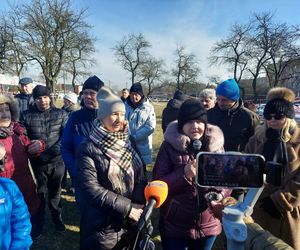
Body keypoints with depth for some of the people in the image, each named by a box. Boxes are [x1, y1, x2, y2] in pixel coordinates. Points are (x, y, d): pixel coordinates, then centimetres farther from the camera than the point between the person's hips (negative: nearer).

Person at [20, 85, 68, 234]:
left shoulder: (61, 114, 0)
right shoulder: (26, 115, 1)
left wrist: (54, 150, -17)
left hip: (57, 161, 0)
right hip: (37, 162, 0)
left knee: (55, 191, 18)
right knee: (39, 193, 15)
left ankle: (57, 218, 39)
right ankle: (39, 221, 36)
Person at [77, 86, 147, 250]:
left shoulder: (128, 144, 2)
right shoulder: (88, 149, -13)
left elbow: (140, 179, 0)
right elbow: (91, 189, -21)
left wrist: (139, 206, -16)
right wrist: (127, 207, -20)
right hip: (101, 227, -4)